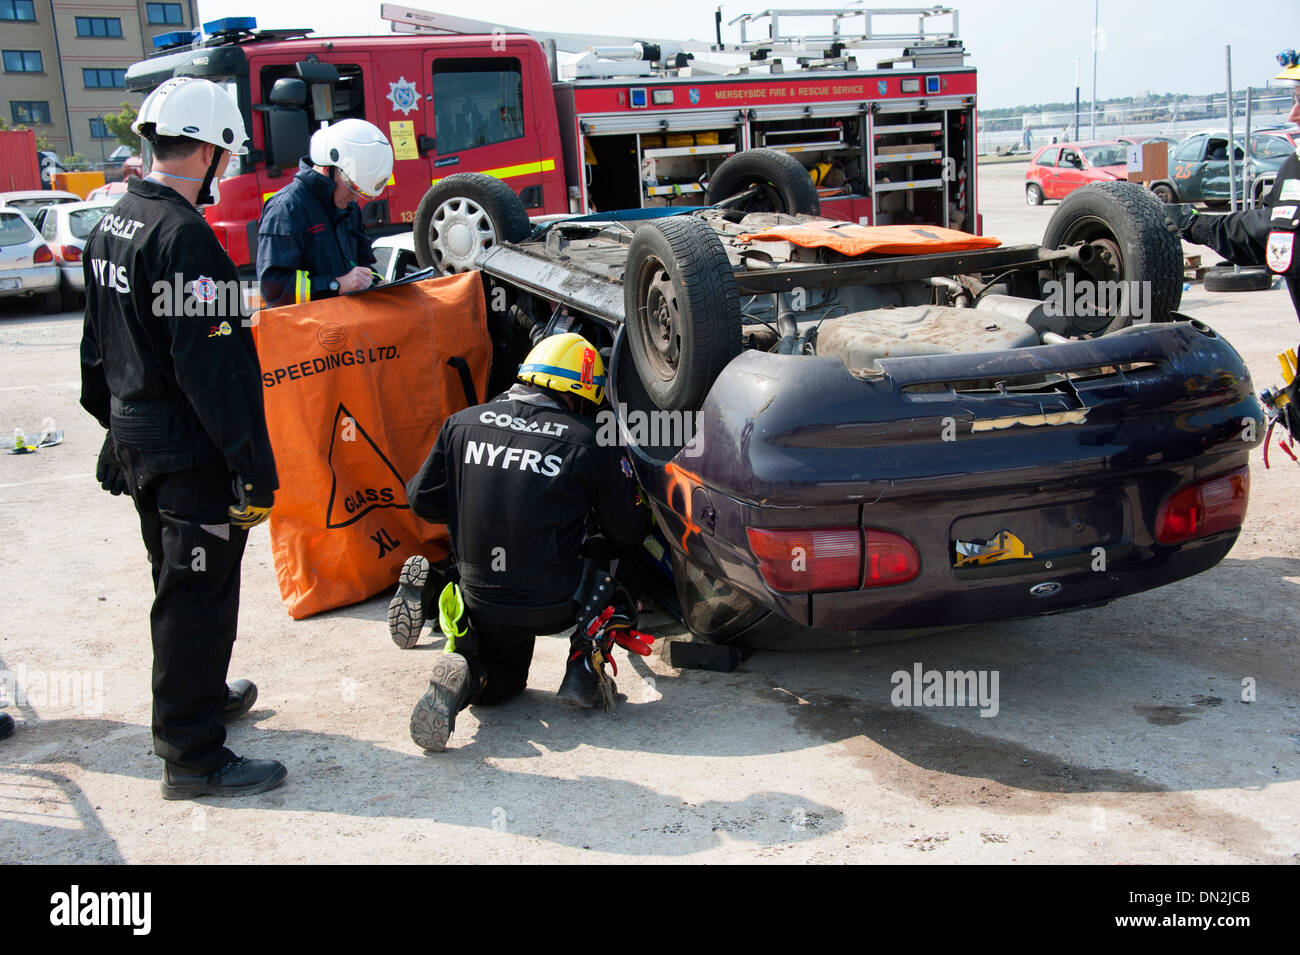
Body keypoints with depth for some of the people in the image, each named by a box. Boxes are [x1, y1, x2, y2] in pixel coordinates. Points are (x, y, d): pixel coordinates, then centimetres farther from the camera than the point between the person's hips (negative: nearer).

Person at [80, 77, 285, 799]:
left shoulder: (111, 226, 10)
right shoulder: (184, 237, -21)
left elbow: (98, 344, 19)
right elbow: (214, 367, -25)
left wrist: (114, 418, 27)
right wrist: (253, 469, -23)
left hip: (134, 441, 10)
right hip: (190, 452, -10)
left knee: (178, 584, 24)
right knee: (199, 597, 0)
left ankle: (197, 696, 42)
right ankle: (192, 756, 9)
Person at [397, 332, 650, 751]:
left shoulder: (461, 424, 1)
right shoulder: (591, 444, -8)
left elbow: (423, 500, 6)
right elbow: (628, 533, -1)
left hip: (480, 601, 4)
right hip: (553, 606, -3)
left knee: (502, 681, 30)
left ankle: (461, 677, -4)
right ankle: (583, 668, 10)